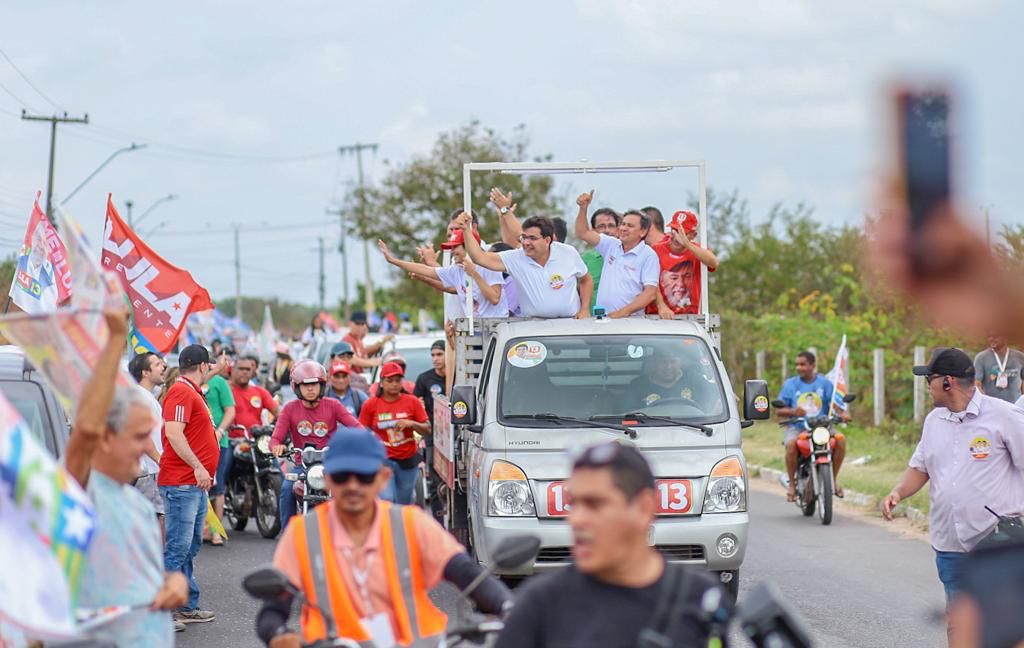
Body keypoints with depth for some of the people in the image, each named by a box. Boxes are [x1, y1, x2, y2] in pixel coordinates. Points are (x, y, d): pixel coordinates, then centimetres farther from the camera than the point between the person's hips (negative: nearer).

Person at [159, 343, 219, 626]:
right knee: (177, 548, -12)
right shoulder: (181, 392, -12)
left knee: (189, 548, 15)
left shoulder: (192, 392, 21)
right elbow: (173, 433, -22)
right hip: (181, 483, -11)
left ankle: (188, 606, 21)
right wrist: (198, 467, -25)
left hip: (195, 484, 11)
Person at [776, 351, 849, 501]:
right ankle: (792, 483, -14)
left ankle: (834, 478, -7)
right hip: (796, 428, -1)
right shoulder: (790, 384, 6)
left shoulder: (824, 383, 7)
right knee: (791, 444, -34)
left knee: (840, 439, -26)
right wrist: (793, 411, -19)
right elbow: (778, 411, 2)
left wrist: (842, 414, -27)